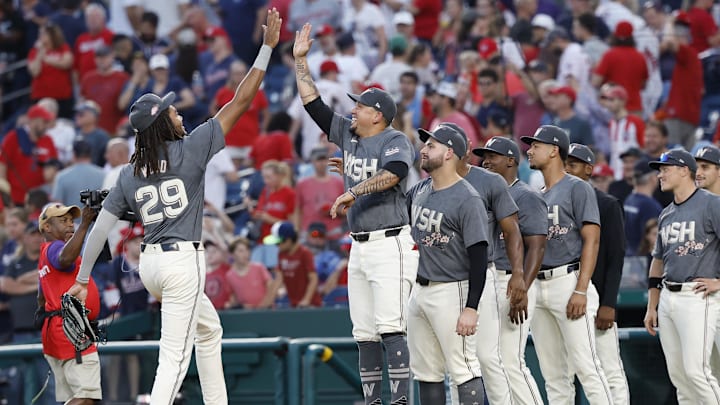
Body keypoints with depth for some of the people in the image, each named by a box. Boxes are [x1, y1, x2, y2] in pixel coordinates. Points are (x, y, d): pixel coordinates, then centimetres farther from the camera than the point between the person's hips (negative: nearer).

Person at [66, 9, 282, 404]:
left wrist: (82, 278, 9)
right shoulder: (190, 149, -7)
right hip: (183, 261, -7)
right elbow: (240, 102, -7)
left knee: (208, 327, 28)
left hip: (149, 263, 7)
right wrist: (268, 46, -2)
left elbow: (101, 226, 4)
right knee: (174, 356, -11)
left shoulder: (129, 174, 7)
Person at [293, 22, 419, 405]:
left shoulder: (395, 141, -7)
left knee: (390, 326, -14)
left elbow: (392, 174, -26)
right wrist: (300, 61, 17)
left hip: (390, 244, -8)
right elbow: (314, 104, 18)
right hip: (360, 246, 8)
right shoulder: (348, 134, 15)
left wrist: (352, 193, -29)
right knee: (364, 332, 6)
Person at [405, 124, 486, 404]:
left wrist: (471, 308, -22)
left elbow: (479, 257, -17)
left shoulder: (468, 200, -14)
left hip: (451, 291, -9)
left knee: (463, 370, -8)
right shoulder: (419, 191, 10)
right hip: (419, 290, 9)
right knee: (426, 372, 12)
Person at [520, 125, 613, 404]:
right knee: (552, 372, 7)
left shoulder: (577, 188, -4)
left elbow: (591, 240, -11)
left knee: (585, 365, -14)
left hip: (568, 280, -8)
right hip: (538, 286, 8)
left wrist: (581, 290, -19)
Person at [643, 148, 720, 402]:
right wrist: (652, 307, 19)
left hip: (697, 298, -8)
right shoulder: (666, 215, 17)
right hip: (667, 298, 8)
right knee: (677, 373, 8)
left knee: (695, 370, -15)